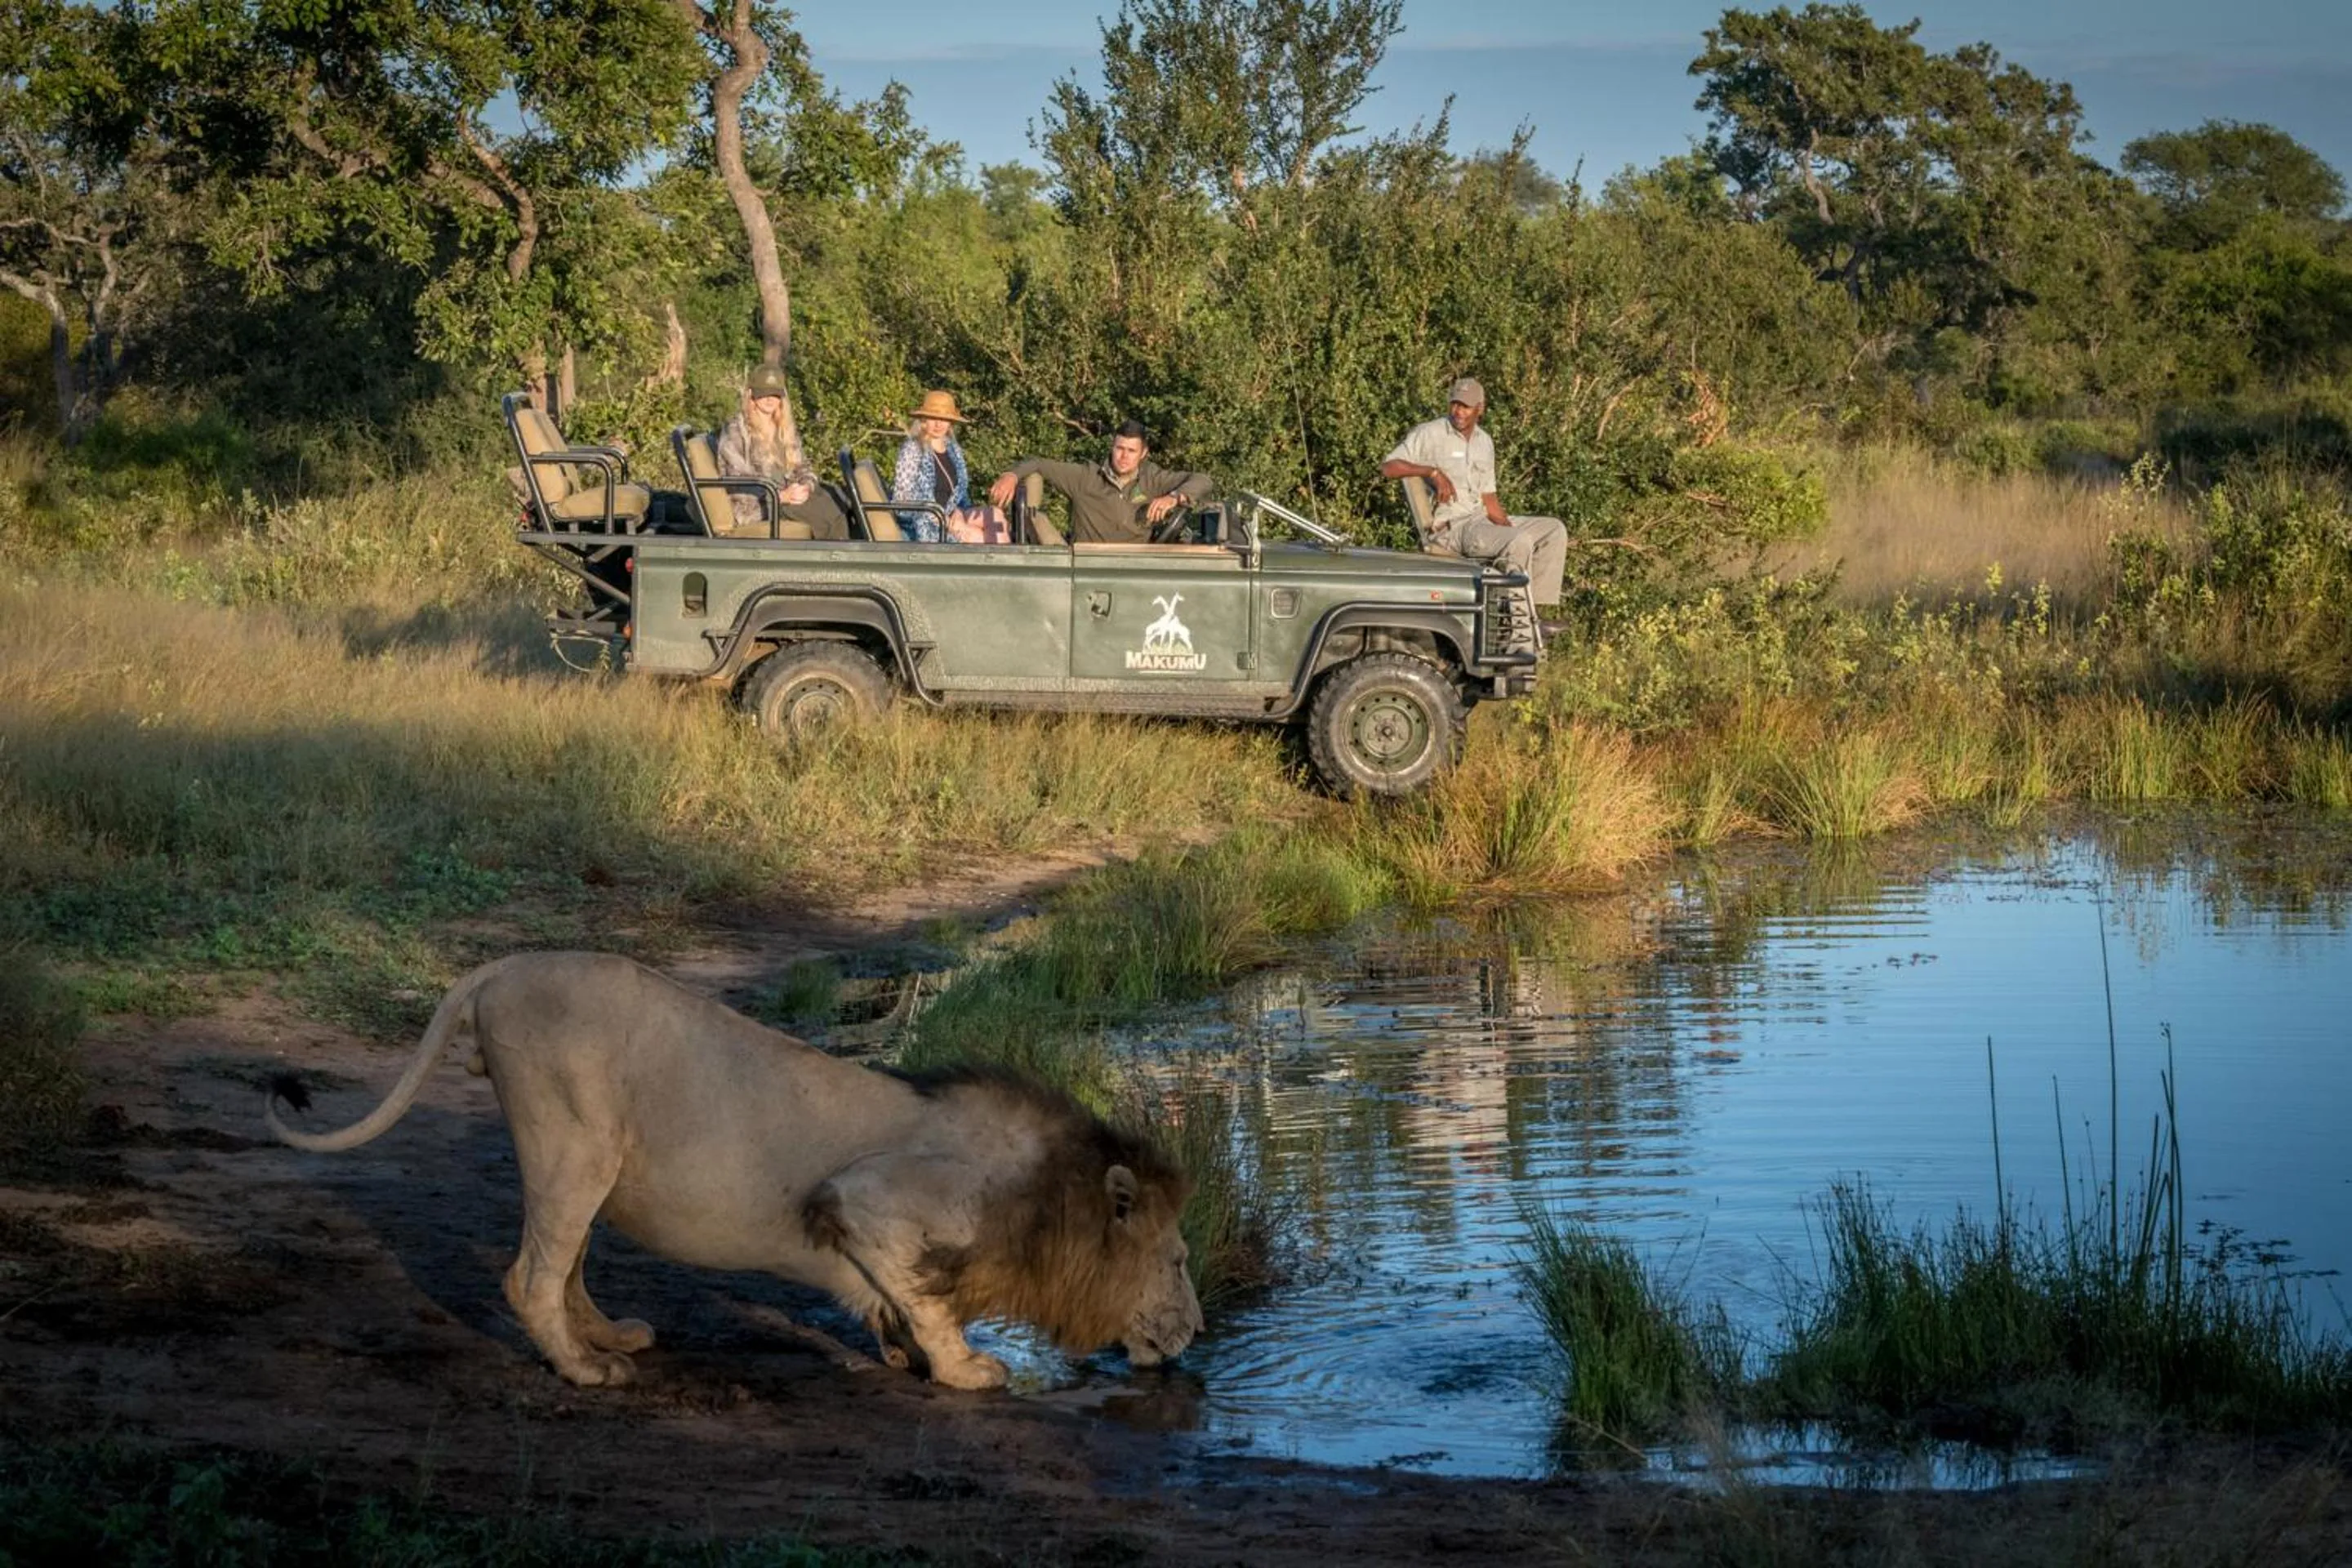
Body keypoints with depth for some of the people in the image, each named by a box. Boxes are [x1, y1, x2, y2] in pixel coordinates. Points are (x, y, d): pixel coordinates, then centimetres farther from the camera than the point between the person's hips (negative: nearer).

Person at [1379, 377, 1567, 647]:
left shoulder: (1484, 442, 17)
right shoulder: (1429, 435, -4)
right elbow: (1388, 467, -13)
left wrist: (1505, 524, 1)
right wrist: (1433, 471, -24)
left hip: (1481, 519, 8)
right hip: (1451, 529, -8)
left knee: (1554, 530, 2)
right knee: (1520, 542, -31)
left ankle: (1534, 610, -4)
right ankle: (1521, 629, -30)